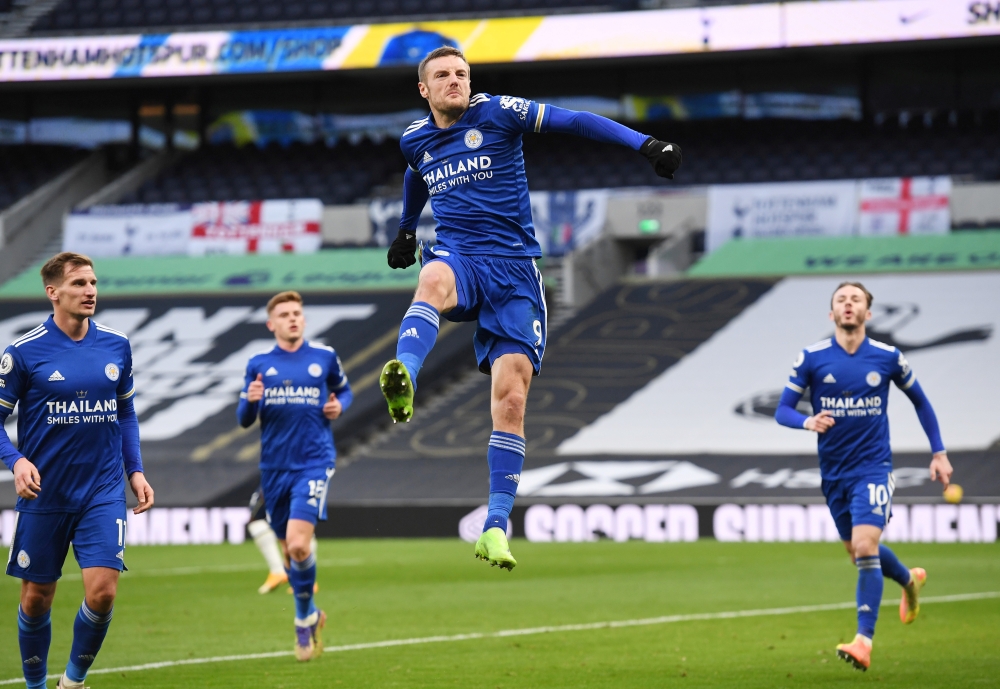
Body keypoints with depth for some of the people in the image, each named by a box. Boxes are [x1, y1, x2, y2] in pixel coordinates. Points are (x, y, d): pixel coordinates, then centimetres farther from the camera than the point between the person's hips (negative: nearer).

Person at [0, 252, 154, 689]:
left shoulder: (116, 346, 4)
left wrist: (135, 469, 9)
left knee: (102, 592, -12)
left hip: (103, 492, 2)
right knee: (36, 599, 6)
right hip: (44, 496, -2)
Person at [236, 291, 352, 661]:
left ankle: (304, 619, -1)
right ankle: (311, 614, 32)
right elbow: (244, 419, 8)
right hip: (275, 468, 3)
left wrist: (339, 405, -2)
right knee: (287, 548, 10)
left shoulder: (324, 357, 3)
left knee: (299, 544, -19)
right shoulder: (259, 364, 6)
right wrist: (250, 401, -15)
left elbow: (344, 391, 20)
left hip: (314, 462, -3)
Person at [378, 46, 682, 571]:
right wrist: (406, 230, 50)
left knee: (511, 397, -11)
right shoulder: (414, 141, 12)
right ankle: (403, 380, -66)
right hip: (459, 258, 1)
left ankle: (496, 527, -7)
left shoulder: (497, 113, -1)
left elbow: (576, 121, -4)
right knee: (435, 278, -39)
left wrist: (645, 144, -14)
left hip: (514, 271, -1)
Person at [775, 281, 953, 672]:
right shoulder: (811, 358, -4)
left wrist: (939, 453, 10)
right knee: (856, 552, 15)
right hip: (833, 472, 3)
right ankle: (909, 580, 47)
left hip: (873, 467, -3)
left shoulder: (888, 358, -3)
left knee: (865, 547, -19)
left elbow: (920, 401, 13)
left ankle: (863, 642, -20)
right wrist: (807, 422, -24)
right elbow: (782, 410, -2)